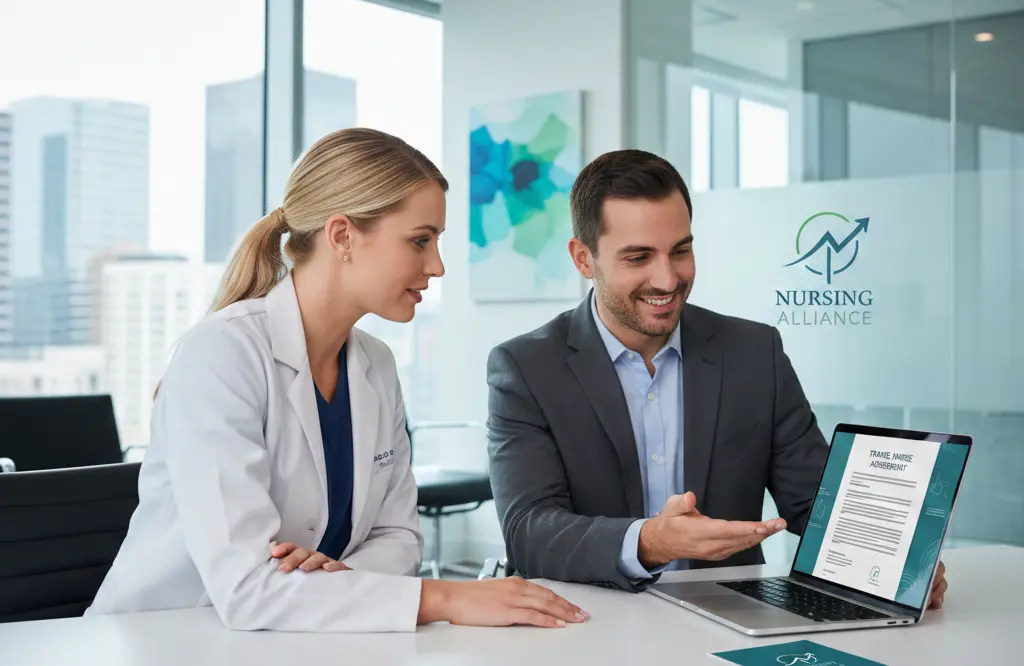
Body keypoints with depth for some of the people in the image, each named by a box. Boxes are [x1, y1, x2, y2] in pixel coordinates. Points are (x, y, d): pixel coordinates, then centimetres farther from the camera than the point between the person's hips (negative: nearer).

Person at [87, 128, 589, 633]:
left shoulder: (377, 366, 3)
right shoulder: (219, 354, -18)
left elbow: (397, 533, 6)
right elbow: (244, 587, -25)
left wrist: (341, 577, -15)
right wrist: (445, 599, -24)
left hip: (289, 642, 5)